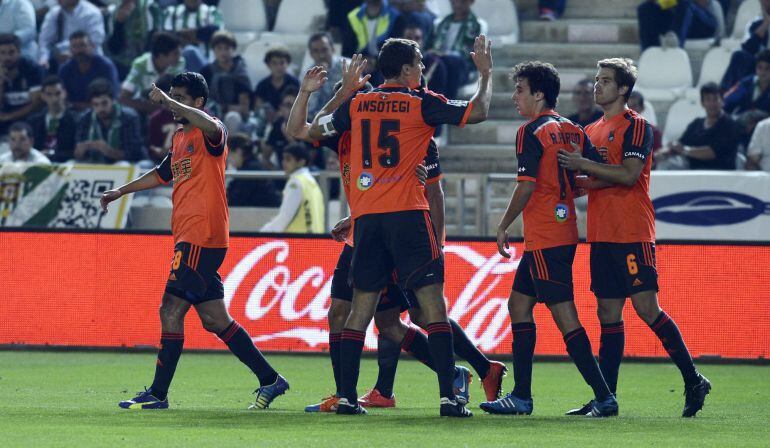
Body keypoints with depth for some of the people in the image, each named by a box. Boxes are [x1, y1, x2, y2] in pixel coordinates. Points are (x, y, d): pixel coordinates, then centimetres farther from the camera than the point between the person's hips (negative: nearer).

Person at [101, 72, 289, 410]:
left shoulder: (211, 134, -7)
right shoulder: (180, 138, 20)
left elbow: (210, 126, -33)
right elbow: (162, 174, 35)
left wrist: (168, 102, -29)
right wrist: (120, 192, 39)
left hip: (202, 237, -9)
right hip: (189, 238, 9)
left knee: (171, 311, -9)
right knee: (214, 319, 8)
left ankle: (158, 394, -5)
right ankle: (269, 380, 13)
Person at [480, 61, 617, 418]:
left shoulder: (532, 132, -11)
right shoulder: (572, 130, 11)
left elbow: (526, 186, -17)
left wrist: (503, 227, -7)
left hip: (544, 238, -9)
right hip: (565, 234, 9)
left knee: (564, 315, -9)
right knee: (518, 304, 16)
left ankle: (603, 396, -13)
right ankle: (521, 397, 16)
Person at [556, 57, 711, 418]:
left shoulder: (636, 126, -6)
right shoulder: (592, 131, 18)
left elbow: (628, 175, -17)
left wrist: (583, 165, -15)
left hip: (632, 235, -8)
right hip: (601, 235, 8)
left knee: (646, 307, -11)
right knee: (608, 313, 6)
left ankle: (693, 381, -1)